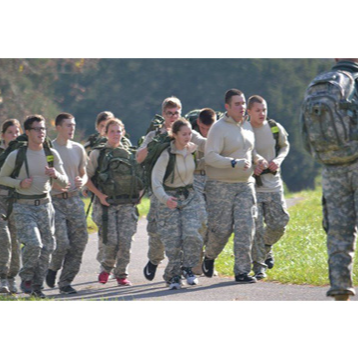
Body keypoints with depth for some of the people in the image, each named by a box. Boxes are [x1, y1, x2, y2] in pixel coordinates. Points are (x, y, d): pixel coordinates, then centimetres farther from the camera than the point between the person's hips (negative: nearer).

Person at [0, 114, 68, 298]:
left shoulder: (52, 155, 3)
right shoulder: (16, 155, -6)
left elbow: (64, 182, 9)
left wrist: (55, 175, -14)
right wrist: (19, 183, -13)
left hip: (44, 205, 4)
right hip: (23, 207, -4)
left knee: (47, 247, 1)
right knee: (33, 243, -18)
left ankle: (37, 285, 14)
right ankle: (26, 279, 3)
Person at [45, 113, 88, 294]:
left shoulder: (78, 149, 12)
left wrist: (82, 181, -1)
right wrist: (54, 183, -19)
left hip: (74, 200, 5)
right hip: (55, 201, -5)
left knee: (79, 243, -2)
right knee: (62, 243, -13)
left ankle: (66, 281, 9)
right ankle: (53, 269, 18)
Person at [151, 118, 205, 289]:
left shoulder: (193, 149, -1)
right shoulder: (166, 155, -15)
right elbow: (156, 180, -23)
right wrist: (164, 198, -40)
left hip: (190, 198, 3)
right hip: (170, 200, -3)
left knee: (191, 233, -18)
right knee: (173, 240, -7)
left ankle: (187, 268, 1)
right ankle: (173, 276, 9)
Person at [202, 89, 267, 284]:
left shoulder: (247, 126, 12)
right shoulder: (219, 128, -10)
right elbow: (210, 156, -19)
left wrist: (257, 159, 7)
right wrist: (234, 163, -28)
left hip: (245, 185, 6)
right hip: (221, 186, -6)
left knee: (245, 228, -5)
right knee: (221, 228, -2)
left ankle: (242, 271, -3)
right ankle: (209, 257, 29)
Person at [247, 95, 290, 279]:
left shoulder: (275, 128, 0)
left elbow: (285, 146, 19)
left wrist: (278, 160, -2)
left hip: (273, 183, 3)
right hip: (252, 185, -3)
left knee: (279, 223, 1)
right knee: (255, 226, -7)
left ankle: (266, 248, 32)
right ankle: (258, 265, 2)